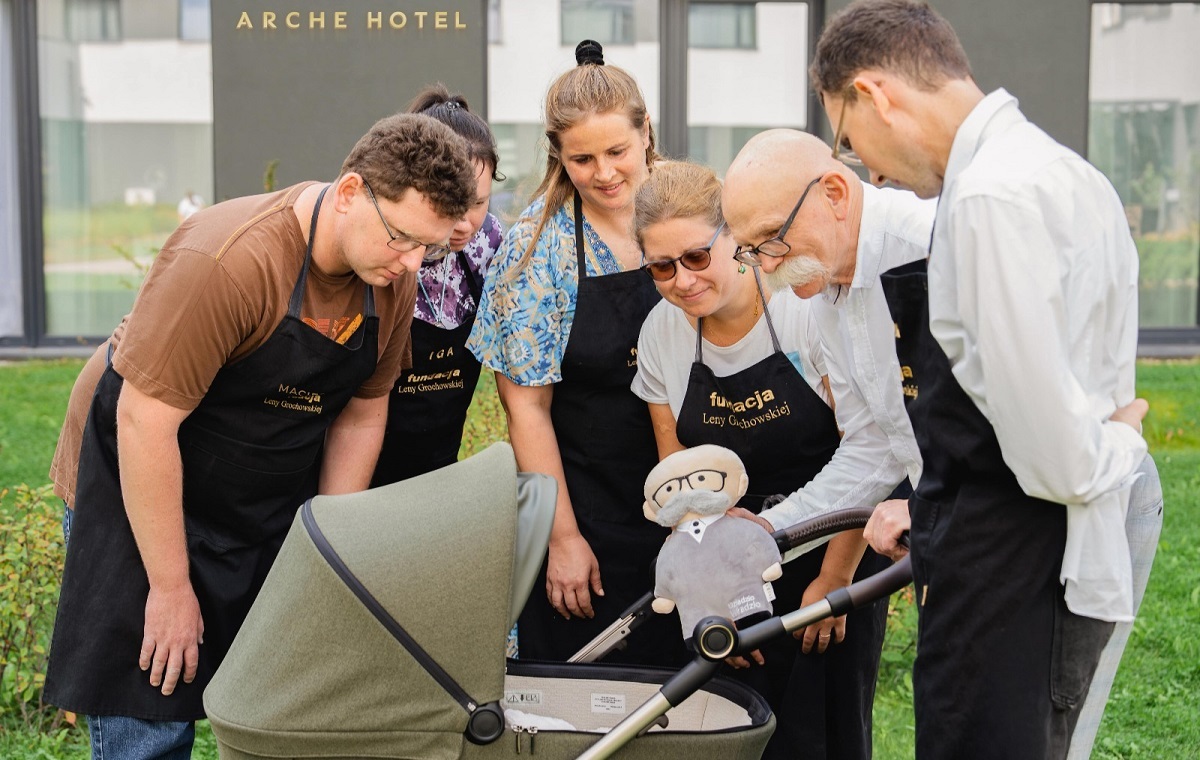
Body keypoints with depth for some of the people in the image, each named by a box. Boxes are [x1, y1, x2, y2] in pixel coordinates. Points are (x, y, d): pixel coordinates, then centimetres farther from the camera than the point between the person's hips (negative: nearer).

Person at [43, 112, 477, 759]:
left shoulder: (393, 279, -7)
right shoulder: (228, 260, -29)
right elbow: (144, 420, -26)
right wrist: (171, 587, -21)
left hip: (273, 506, 6)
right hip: (139, 488, -6)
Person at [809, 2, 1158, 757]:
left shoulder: (991, 197, -20)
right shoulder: (1062, 170, 11)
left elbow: (1055, 456, -23)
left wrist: (1122, 447, -2)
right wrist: (935, 508, 17)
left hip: (1010, 577, -10)